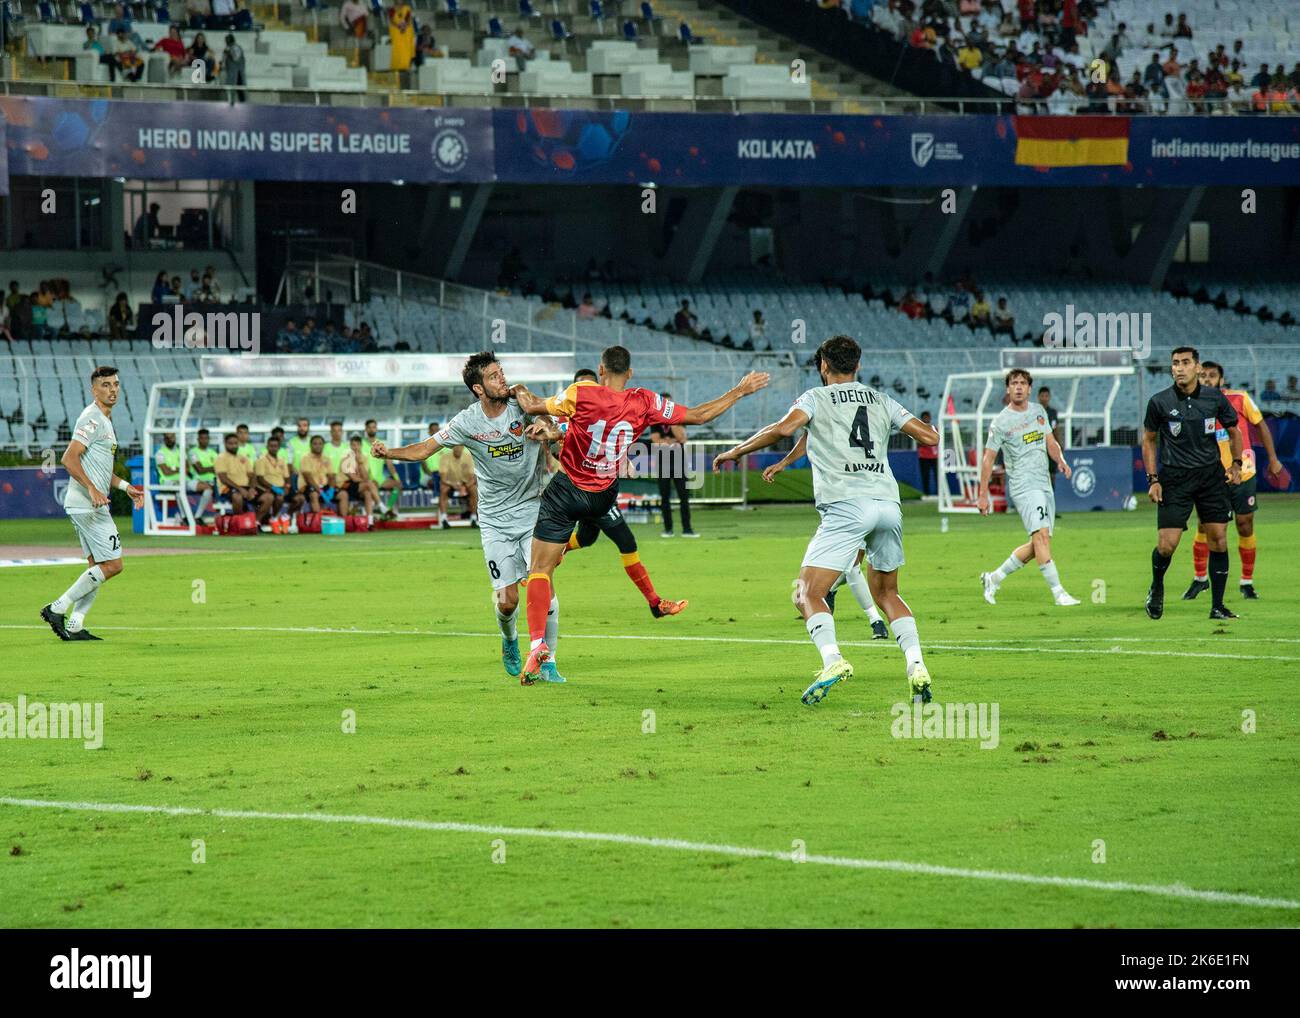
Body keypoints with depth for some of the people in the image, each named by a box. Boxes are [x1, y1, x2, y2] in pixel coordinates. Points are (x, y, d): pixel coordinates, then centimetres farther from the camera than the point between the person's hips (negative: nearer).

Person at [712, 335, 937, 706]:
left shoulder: (817, 397, 7)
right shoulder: (881, 401, 20)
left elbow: (784, 428, -11)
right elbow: (930, 437, 17)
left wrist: (735, 452, -1)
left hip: (846, 506, -5)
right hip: (888, 504, 5)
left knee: (808, 595, -3)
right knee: (886, 593, 22)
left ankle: (832, 659, -29)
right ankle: (917, 667, 4)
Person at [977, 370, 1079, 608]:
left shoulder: (1038, 411, 13)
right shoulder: (1001, 422, -4)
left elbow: (1050, 442, 22)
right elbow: (988, 458, -1)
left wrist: (1061, 460, 0)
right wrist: (983, 495, -3)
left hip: (1045, 485, 7)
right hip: (1023, 486, -7)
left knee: (1038, 545, 7)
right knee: (1041, 534, -20)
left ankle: (994, 578, 21)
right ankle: (1058, 593, -23)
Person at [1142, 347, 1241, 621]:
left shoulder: (1214, 398, 0)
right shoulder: (1159, 402, -4)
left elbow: (1234, 431, 15)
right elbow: (1149, 440, 7)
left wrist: (1236, 464, 5)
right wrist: (1153, 480, 1)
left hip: (1211, 475, 2)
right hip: (1174, 479, -2)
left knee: (1218, 539, -3)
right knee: (1166, 545, -9)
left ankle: (1217, 606, 6)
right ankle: (1156, 588, 22)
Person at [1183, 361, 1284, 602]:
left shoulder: (1239, 398, -5)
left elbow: (1260, 426, 6)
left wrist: (1273, 459, 7)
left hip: (1242, 473, -1)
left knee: (1245, 526, 1)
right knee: (1204, 527, -4)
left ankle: (1247, 582, 14)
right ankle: (1199, 578, 12)